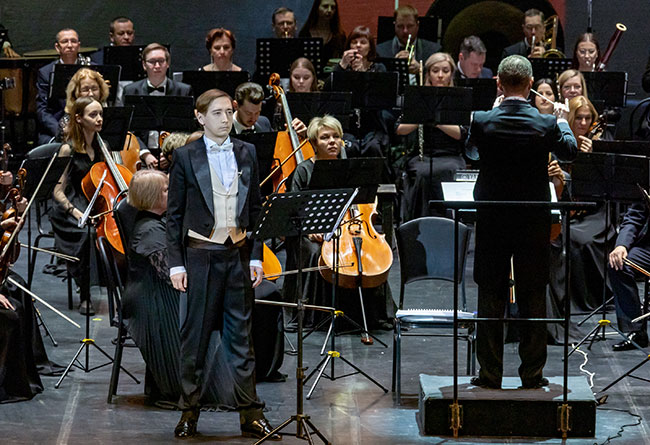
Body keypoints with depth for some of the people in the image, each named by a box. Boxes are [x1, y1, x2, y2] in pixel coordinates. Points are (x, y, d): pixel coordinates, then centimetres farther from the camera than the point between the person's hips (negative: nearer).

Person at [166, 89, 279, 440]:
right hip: (201, 254, -3)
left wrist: (256, 255, 5)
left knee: (240, 334, 5)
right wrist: (176, 263, -6)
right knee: (195, 334, 2)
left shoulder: (247, 153, 9)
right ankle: (189, 411, 11)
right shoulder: (185, 157, -1)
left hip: (238, 253, 3)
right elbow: (174, 215, 0)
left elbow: (256, 208, 12)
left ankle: (250, 414, 7)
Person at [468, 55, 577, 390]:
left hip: (492, 223, 0)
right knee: (533, 299, 9)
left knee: (490, 299, 8)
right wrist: (563, 121, 28)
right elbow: (570, 149, 8)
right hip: (534, 224, 0)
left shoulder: (482, 121, -12)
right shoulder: (546, 125, -12)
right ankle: (532, 373, 12)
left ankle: (490, 374, 11)